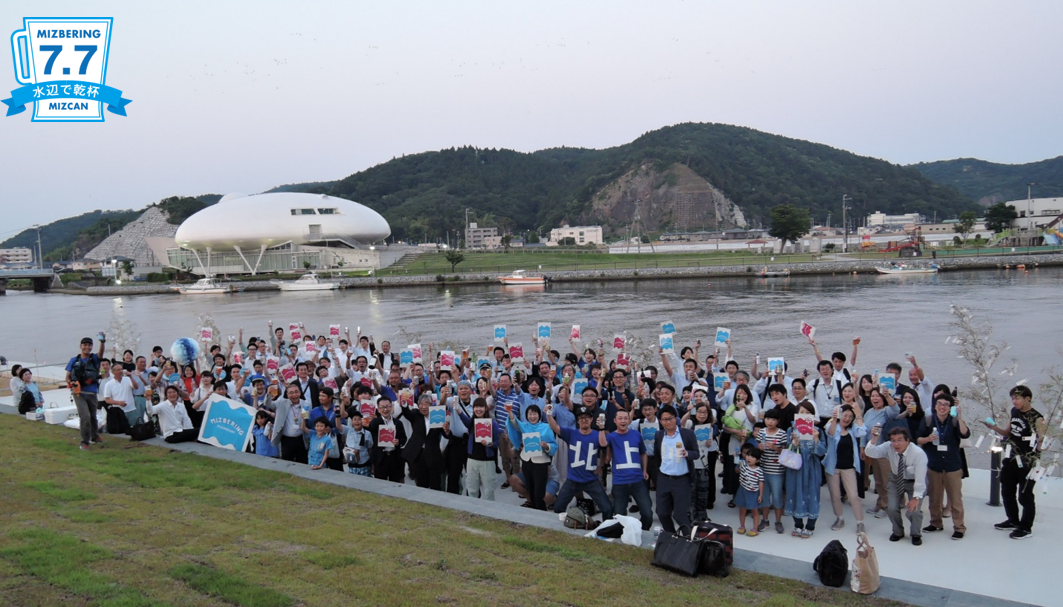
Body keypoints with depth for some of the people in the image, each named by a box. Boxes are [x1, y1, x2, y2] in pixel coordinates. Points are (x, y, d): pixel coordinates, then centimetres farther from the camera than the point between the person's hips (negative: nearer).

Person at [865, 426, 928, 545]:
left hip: (915, 481, -3)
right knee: (892, 508, -7)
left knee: (914, 510, -16)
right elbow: (870, 453, -30)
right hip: (896, 479, 3)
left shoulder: (918, 453, -31)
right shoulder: (888, 447, -22)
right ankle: (898, 532, 23)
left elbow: (920, 478, -29)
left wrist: (916, 497, -31)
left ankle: (916, 534, 15)